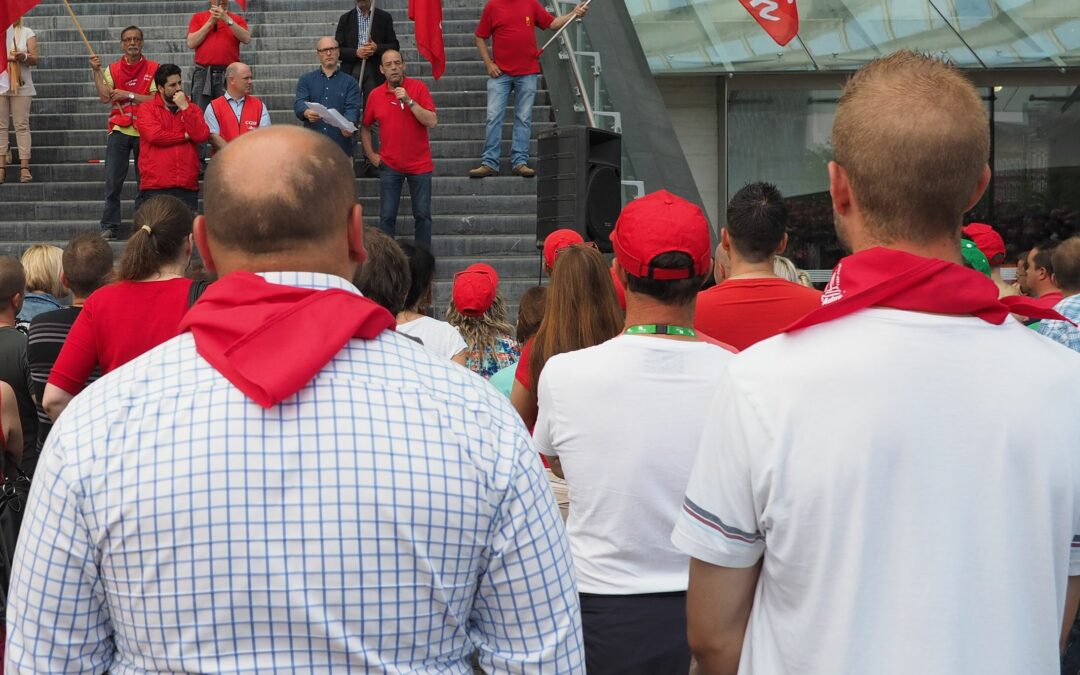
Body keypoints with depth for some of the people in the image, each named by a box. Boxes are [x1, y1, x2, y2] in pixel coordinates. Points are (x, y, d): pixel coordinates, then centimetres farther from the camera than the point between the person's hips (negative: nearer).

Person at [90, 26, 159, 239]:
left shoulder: (153, 69, 2)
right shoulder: (113, 69, 9)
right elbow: (104, 97, -3)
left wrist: (128, 95, -13)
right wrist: (96, 71, -8)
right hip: (119, 130, 1)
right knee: (113, 180, -3)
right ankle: (109, 226, 2)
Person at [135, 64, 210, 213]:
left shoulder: (192, 109, 14)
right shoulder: (147, 109, 5)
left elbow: (202, 136, -2)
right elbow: (155, 136, -11)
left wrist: (184, 107, -5)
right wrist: (185, 136, 0)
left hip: (188, 186, 3)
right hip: (156, 187, -3)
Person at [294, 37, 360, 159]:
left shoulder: (349, 82, 12)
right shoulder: (306, 80, 15)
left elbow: (352, 108, -2)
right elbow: (299, 104, 0)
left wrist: (349, 124, -26)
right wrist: (307, 113, -26)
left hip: (340, 147, 0)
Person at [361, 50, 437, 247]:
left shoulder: (418, 87, -5)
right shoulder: (375, 95, 2)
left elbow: (432, 122, -13)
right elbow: (365, 127, 16)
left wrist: (409, 101, -20)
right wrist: (371, 155, 7)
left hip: (420, 164, -1)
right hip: (389, 165, 1)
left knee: (422, 216, 3)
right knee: (387, 217, 1)